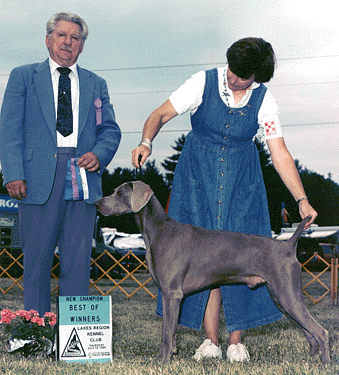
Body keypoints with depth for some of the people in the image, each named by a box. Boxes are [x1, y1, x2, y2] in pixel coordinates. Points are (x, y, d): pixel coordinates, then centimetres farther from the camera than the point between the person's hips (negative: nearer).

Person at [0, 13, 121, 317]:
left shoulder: (96, 84, 19)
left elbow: (110, 130, 16)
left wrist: (99, 155, -6)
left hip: (82, 176, 2)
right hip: (39, 179, -2)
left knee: (78, 260, -1)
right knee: (37, 258, -1)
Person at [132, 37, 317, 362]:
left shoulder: (264, 101, -8)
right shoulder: (204, 82, -10)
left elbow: (280, 154, -9)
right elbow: (160, 115, -9)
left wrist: (301, 199, -16)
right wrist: (146, 142, -29)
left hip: (241, 180, 1)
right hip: (198, 176, 0)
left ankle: (236, 341, 1)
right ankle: (211, 341, -1)